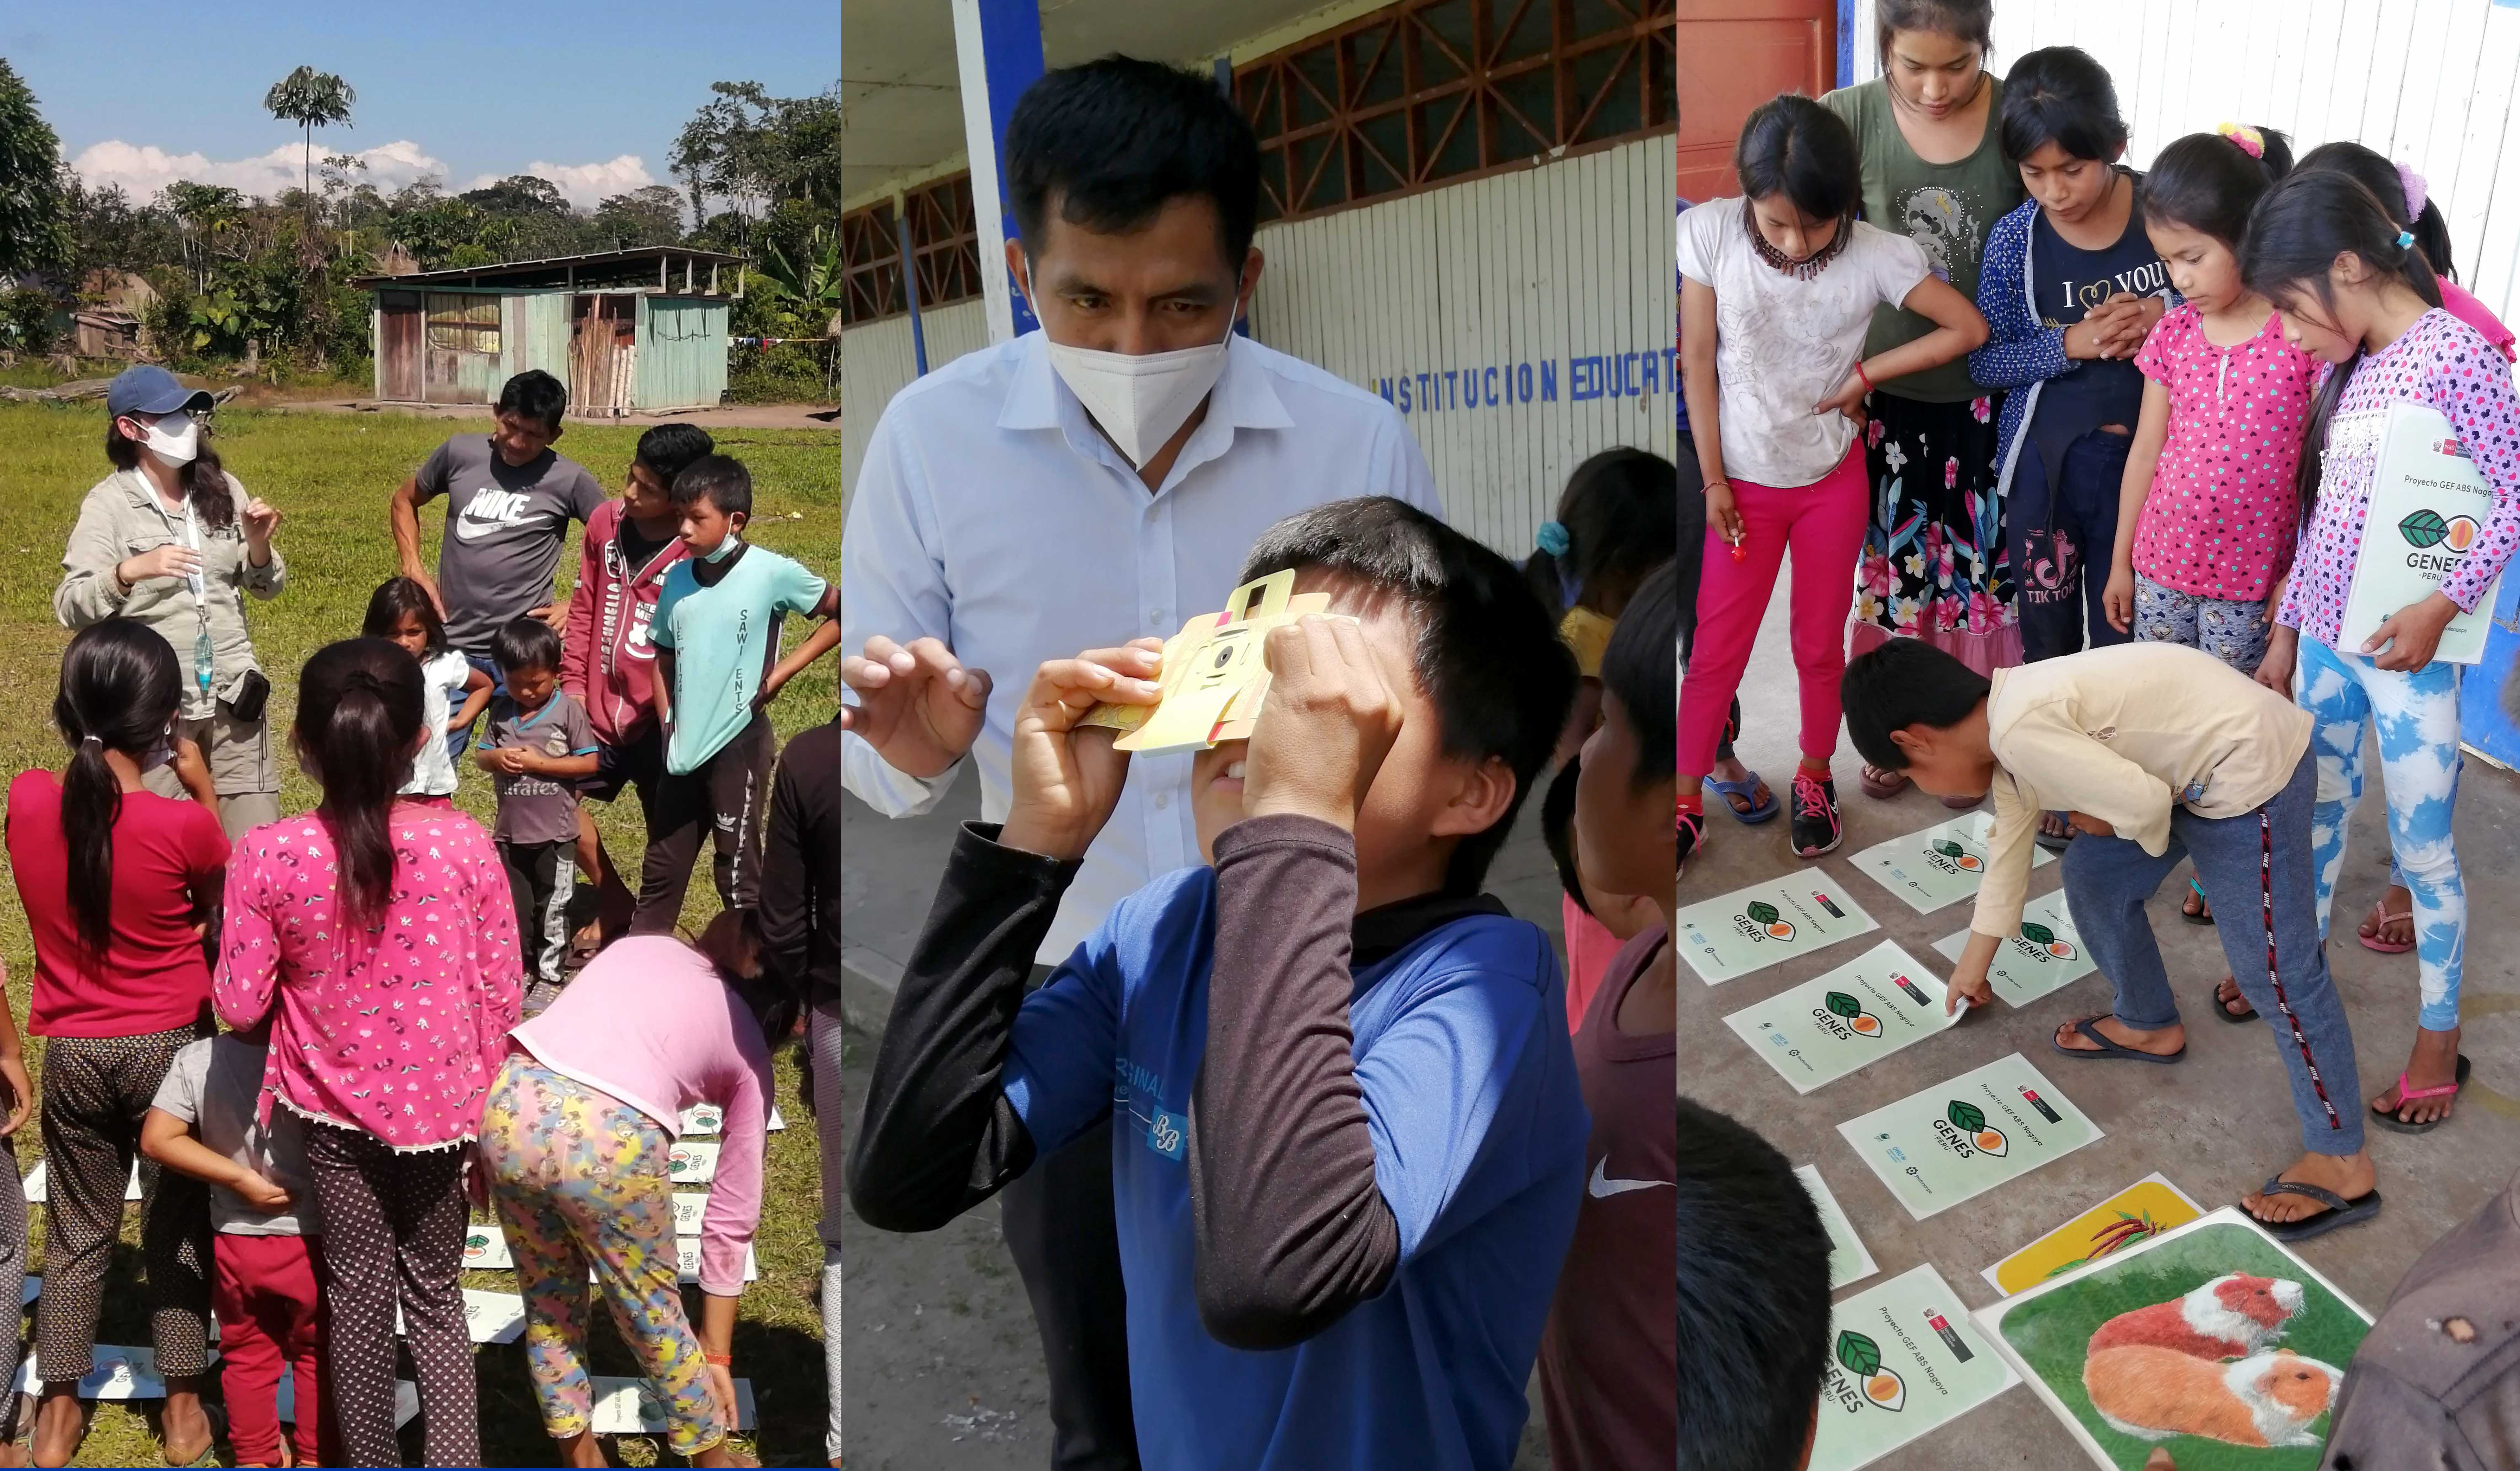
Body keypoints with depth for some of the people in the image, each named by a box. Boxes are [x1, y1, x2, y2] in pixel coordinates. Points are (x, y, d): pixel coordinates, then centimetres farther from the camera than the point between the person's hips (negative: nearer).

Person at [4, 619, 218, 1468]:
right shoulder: (183, 825, -21)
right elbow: (228, 907, -1)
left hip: (72, 1053, 3)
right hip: (170, 1047, -3)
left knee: (76, 1233, 19)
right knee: (178, 1228, 14)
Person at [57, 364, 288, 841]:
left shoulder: (223, 489, 5)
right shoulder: (110, 502, -6)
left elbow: (266, 589, 10)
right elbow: (69, 608, -13)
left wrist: (258, 545, -10)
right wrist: (130, 571, -30)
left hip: (232, 693, 3)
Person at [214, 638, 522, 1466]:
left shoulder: (267, 857, -17)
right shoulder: (463, 844, -18)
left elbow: (239, 1006, -10)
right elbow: (501, 992, -10)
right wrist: (483, 1092, 5)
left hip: (334, 1102, 0)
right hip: (439, 1100, 0)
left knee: (357, 1294, 17)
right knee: (436, 1294, 17)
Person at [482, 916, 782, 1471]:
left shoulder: (644, 945, 30)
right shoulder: (750, 1055, 21)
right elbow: (731, 1220, 23)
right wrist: (717, 1356, 30)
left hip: (514, 1108, 3)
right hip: (610, 1139, -3)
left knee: (549, 1303, 27)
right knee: (655, 1319, 23)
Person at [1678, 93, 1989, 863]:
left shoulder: (1877, 255, -18)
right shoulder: (1710, 233, -17)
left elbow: (1970, 328, -10)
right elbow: (1698, 360, -11)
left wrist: (1865, 376, -14)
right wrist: (1713, 479, -8)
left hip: (1833, 480, 0)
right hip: (1745, 482, 0)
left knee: (1820, 644, 14)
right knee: (1715, 650, 7)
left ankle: (1814, 777, 35)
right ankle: (1686, 802, 20)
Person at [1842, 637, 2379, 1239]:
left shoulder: (2023, 731, -26)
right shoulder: (2010, 718, 7)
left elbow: (2143, 802, -28)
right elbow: (2010, 843, 21)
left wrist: (2106, 823, -2)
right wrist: (1976, 959, 32)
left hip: (2250, 768, -10)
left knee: (2276, 972, -4)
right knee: (2093, 873, 21)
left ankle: (2341, 1166, 7)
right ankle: (2147, 1024, 41)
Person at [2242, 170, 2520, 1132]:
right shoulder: (2342, 366, 8)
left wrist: (2440, 608, -23)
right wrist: (2285, 635, 15)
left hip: (2406, 650, -7)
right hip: (2323, 637, 7)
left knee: (2422, 847, 4)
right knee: (2320, 807, 21)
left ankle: (2439, 1041, 18)